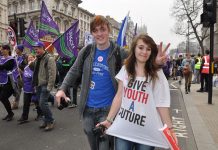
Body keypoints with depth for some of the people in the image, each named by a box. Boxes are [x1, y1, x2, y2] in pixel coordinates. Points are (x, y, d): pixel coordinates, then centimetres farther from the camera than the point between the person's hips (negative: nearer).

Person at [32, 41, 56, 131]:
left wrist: (49, 87, -22)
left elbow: (52, 74, -20)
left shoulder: (49, 59, -14)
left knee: (43, 103, -12)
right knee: (42, 104, 13)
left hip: (45, 85, -9)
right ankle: (46, 120, 25)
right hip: (38, 85, 9)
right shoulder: (37, 59, 15)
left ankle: (50, 121, 3)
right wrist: (35, 84, 18)